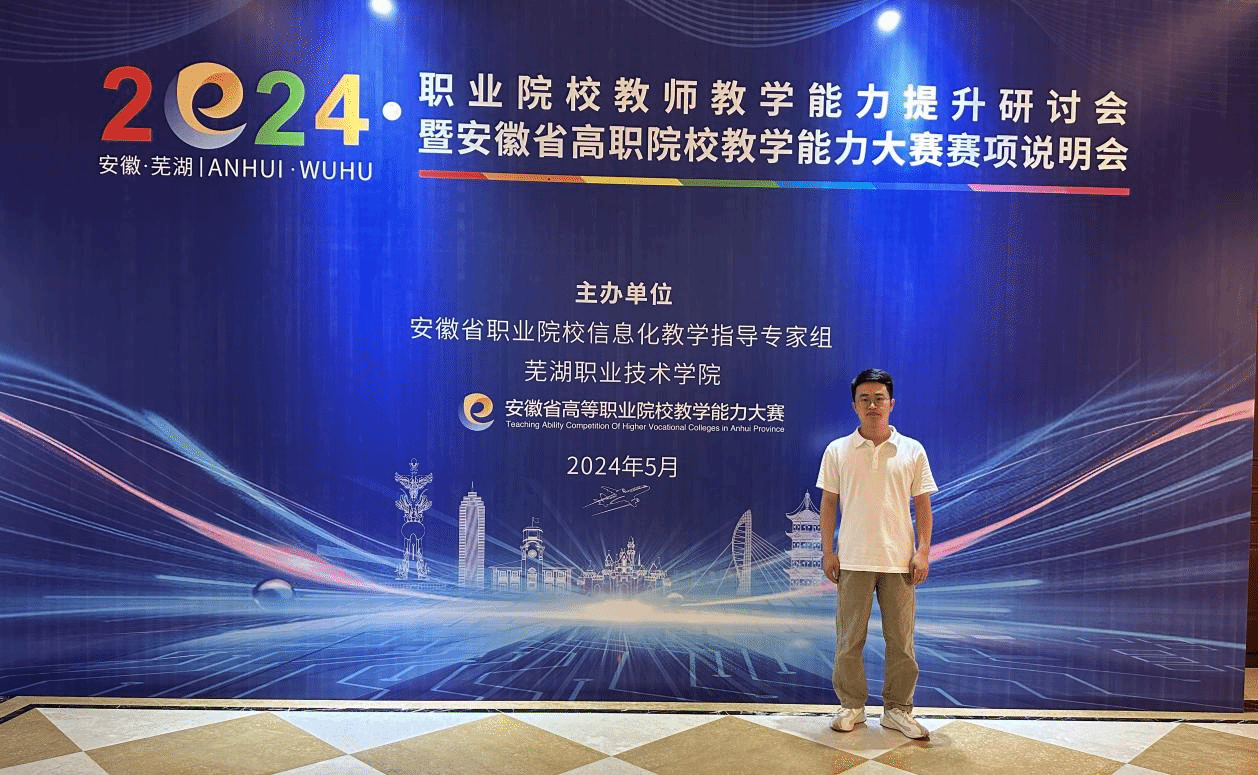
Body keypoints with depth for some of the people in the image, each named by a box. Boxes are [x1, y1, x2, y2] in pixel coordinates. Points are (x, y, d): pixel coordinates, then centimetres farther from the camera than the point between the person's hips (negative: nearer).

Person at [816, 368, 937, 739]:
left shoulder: (912, 451, 3)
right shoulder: (837, 451, 2)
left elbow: (922, 505, 5)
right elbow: (828, 504, 4)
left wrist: (923, 551, -3)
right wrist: (827, 551, -1)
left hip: (900, 561, 1)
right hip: (852, 561, 0)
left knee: (901, 639, 7)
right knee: (849, 639, 6)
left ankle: (898, 709, 20)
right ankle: (851, 706, 19)